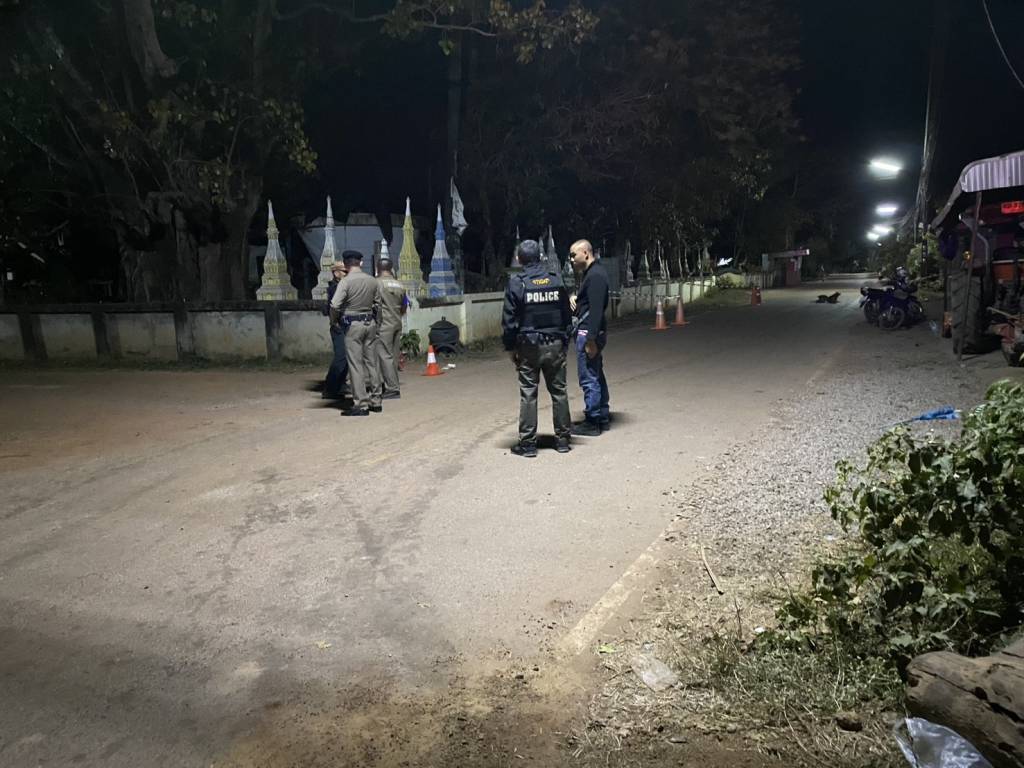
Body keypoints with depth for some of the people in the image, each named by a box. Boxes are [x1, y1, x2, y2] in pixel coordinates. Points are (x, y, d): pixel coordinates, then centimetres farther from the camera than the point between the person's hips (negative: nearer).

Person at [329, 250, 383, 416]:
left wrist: (334, 321, -1)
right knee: (371, 362, 12)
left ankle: (361, 405, -2)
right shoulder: (372, 281, 4)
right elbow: (377, 304, 10)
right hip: (370, 323, 5)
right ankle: (375, 401, 18)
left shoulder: (345, 282, -12)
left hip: (352, 325, -5)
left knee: (356, 365, -2)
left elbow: (335, 305, -18)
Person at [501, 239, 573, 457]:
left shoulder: (516, 283, -8)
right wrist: (565, 341, 12)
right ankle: (562, 439, 16)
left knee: (528, 394, 3)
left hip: (528, 347, -3)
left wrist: (510, 347, 2)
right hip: (555, 344, 3)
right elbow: (567, 315, 6)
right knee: (558, 391, 10)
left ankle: (527, 443, 6)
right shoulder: (556, 280, 2)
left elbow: (509, 320, -7)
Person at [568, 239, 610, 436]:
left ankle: (592, 423, 1)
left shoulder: (595, 275, -16)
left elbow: (596, 309, -22)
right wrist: (575, 297, 3)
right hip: (592, 332, 11)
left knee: (588, 378, -5)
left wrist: (590, 339, -24)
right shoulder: (590, 273, 16)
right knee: (597, 375, 16)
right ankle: (603, 416, 25)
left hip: (588, 333, -11)